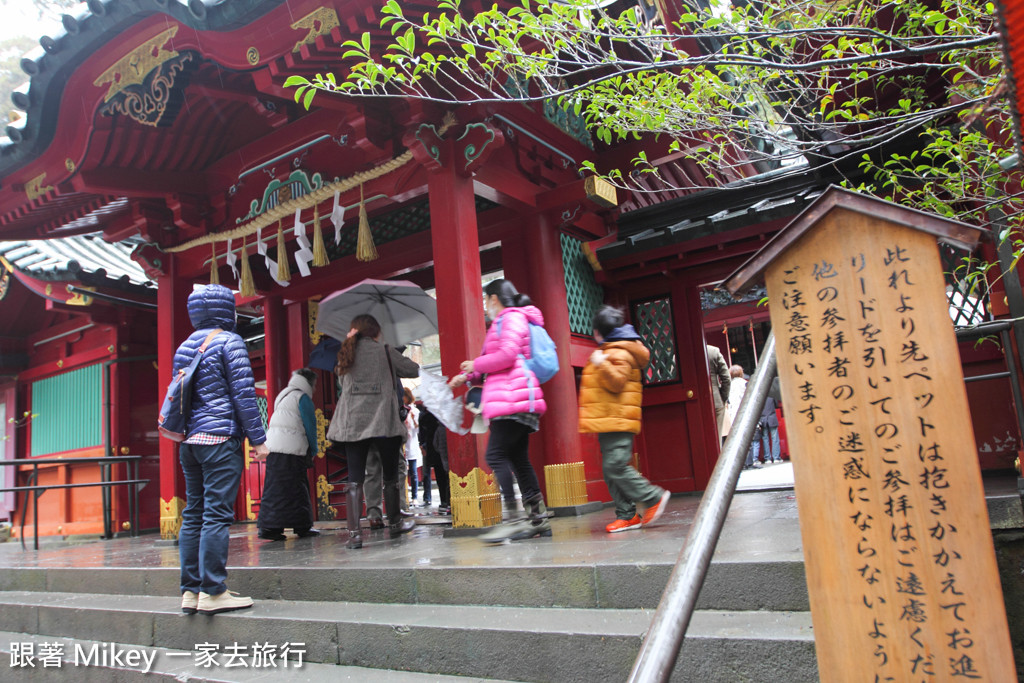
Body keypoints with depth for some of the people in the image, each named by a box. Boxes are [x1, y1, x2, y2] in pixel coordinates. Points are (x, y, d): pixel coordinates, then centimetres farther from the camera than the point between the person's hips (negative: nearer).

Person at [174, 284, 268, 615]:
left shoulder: (184, 347, 18)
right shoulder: (229, 341, -5)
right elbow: (243, 393, -10)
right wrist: (258, 438, -9)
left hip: (189, 440, 8)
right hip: (220, 439, -8)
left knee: (193, 514, 10)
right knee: (216, 513, -7)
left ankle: (191, 590, 13)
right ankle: (213, 592, -5)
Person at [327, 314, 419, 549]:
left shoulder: (346, 353, 10)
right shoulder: (385, 351, 2)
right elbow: (414, 370, 8)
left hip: (352, 423, 3)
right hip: (383, 422, -2)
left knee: (354, 479, 1)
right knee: (390, 476, 14)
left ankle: (354, 532, -8)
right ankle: (395, 523, 27)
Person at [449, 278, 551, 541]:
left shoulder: (511, 317, -4)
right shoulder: (507, 320, 27)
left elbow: (508, 354, -18)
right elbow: (498, 366, 31)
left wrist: (475, 364, -4)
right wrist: (468, 377, 26)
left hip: (512, 399, -10)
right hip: (511, 400, 10)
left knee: (496, 456, -14)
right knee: (518, 459, 8)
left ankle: (516, 518, -17)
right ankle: (538, 519, 9)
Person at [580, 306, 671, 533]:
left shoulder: (619, 353, -9)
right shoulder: (610, 351, 24)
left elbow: (617, 382, -21)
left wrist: (601, 364, -24)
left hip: (617, 421, -11)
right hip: (608, 422, 11)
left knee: (616, 467, -17)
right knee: (611, 471, 6)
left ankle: (654, 497, -5)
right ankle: (627, 515, 8)